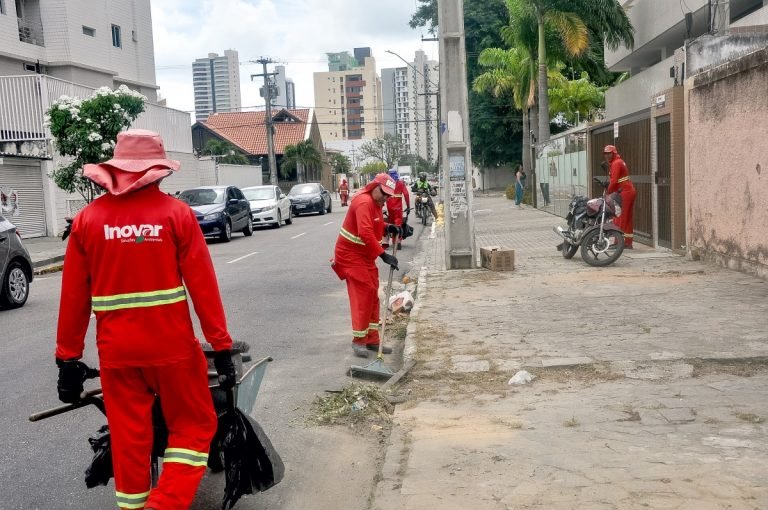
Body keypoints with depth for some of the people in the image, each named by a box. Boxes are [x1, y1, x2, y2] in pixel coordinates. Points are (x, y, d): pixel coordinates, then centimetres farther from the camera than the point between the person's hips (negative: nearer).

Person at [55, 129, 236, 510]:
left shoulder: (87, 218, 2)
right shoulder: (176, 212, -6)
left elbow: (73, 296, 3)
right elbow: (203, 286, -9)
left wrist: (68, 357, 10)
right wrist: (222, 346, -4)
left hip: (116, 350, 3)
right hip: (171, 346, -3)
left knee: (129, 440, 15)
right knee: (193, 427, 13)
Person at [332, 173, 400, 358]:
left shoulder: (376, 203, 9)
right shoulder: (364, 202, -24)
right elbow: (365, 234, -33)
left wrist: (388, 228, -5)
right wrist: (384, 255, -35)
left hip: (366, 255, 10)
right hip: (351, 254, -10)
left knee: (372, 295, 10)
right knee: (362, 295, -11)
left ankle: (372, 339, 17)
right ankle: (359, 340, -2)